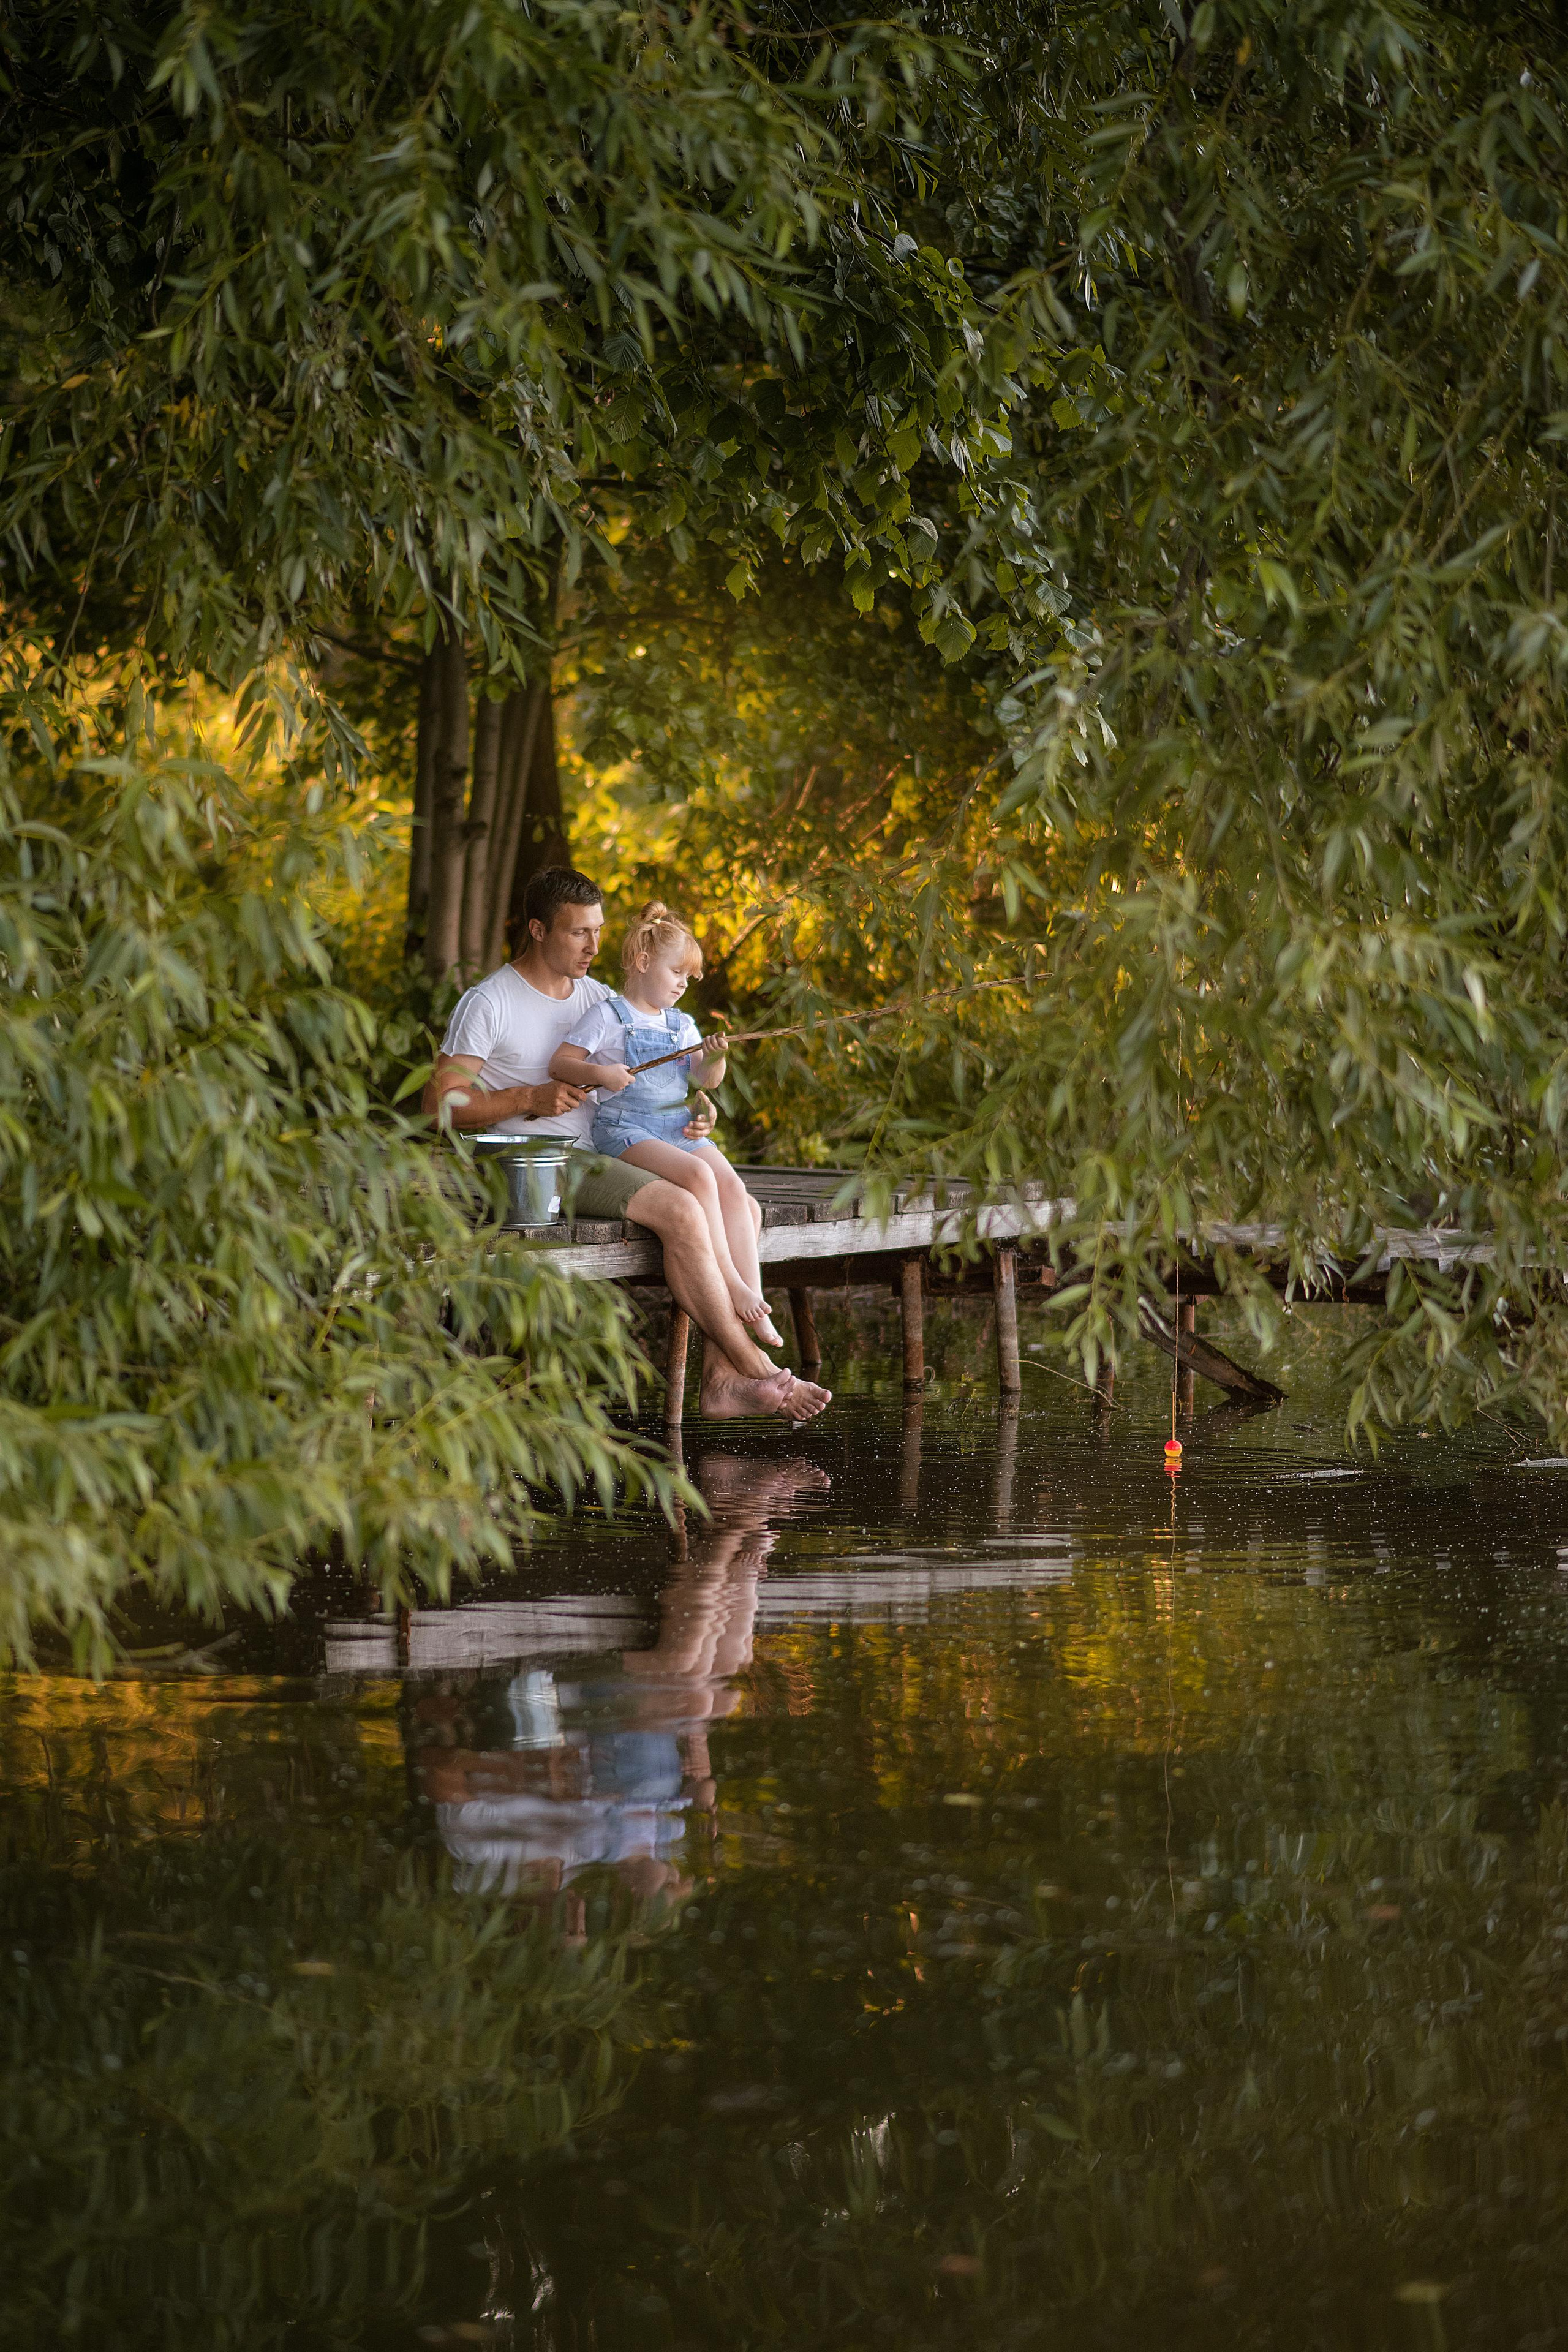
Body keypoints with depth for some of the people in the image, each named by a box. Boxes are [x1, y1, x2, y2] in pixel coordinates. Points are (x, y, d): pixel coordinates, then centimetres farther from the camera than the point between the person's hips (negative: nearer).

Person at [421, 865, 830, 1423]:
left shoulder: (598, 999, 17)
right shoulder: (488, 1003, -4)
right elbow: (440, 1104, -7)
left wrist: (689, 1114, 3)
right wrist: (529, 1099, -17)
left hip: (594, 1161, 8)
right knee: (680, 1211, -27)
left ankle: (722, 1377, -24)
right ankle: (758, 1370, -20)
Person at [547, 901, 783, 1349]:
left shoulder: (682, 1025, 20)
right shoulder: (608, 1016, 1)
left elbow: (705, 1078, 11)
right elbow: (560, 1064, -4)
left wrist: (714, 1059, -10)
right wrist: (599, 1073, -22)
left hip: (680, 1129, 6)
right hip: (625, 1130, -6)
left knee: (734, 1189, -17)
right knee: (698, 1175, -30)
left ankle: (753, 1303, -23)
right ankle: (730, 1282, -27)